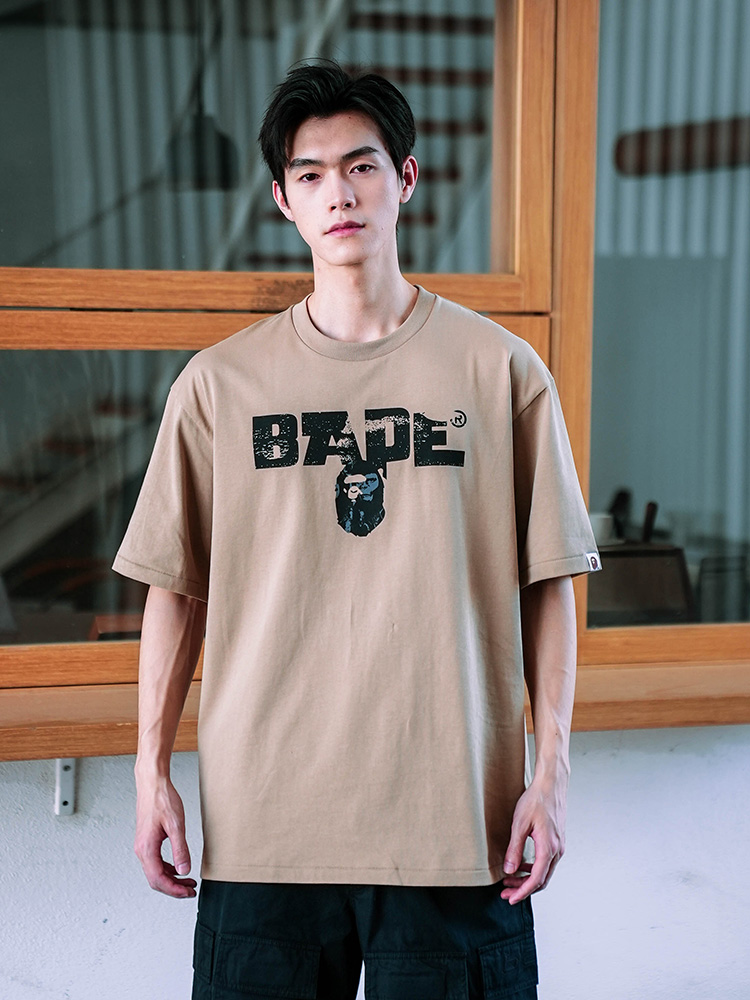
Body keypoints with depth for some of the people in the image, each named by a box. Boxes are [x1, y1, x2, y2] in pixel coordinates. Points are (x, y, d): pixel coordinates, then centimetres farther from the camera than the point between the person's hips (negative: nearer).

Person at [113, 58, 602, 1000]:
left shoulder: (501, 369, 2)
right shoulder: (218, 382, 4)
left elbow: (546, 582, 2)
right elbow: (176, 587, 6)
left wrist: (549, 773, -1)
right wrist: (151, 773, 4)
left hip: (455, 815, 0)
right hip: (262, 815, 1)